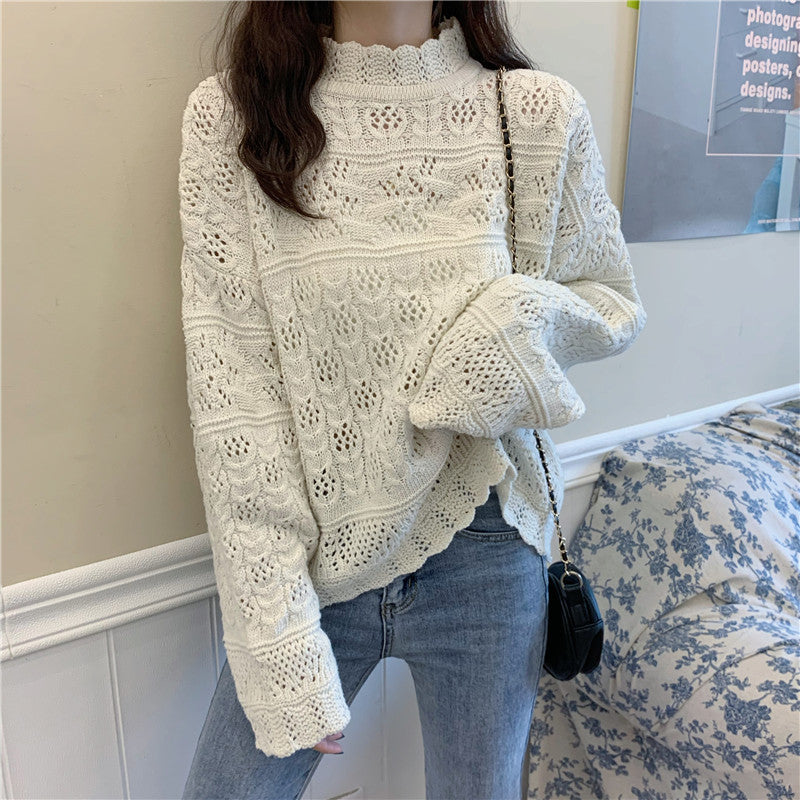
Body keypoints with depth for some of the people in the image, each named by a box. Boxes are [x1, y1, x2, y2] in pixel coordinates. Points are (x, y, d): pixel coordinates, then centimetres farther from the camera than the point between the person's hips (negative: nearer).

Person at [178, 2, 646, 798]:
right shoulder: (230, 113, -7)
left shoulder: (540, 114, -5)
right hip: (312, 556, 0)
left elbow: (617, 303, 8)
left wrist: (523, 316, -17)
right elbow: (228, 384, -10)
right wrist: (278, 634, -11)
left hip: (480, 552, 1)